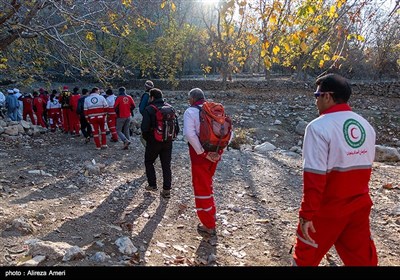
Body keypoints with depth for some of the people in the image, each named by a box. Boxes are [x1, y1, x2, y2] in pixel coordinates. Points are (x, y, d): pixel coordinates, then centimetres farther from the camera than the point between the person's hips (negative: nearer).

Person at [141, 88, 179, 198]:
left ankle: (152, 185, 20)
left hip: (153, 142, -4)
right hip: (167, 142, 4)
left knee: (149, 162, 19)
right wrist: (171, 137, 12)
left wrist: (146, 138, 0)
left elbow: (144, 128, -17)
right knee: (166, 165, 10)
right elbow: (176, 126, 4)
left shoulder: (149, 109, -12)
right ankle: (166, 190, 11)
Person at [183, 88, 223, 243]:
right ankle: (211, 214, 42)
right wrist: (219, 150, 1)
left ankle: (209, 228, 11)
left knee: (201, 188, 5)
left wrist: (203, 153, -19)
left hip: (200, 154, -6)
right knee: (207, 184, 26)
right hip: (215, 153, 6)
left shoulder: (190, 112, -11)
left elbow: (189, 134, -25)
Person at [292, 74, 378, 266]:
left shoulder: (319, 127, -19)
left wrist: (307, 214, -17)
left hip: (328, 209, -6)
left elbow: (315, 176, -23)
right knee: (363, 257, 19)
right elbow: (364, 167, 11)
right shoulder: (366, 125, 3)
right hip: (360, 206, 6)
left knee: (306, 256, 15)